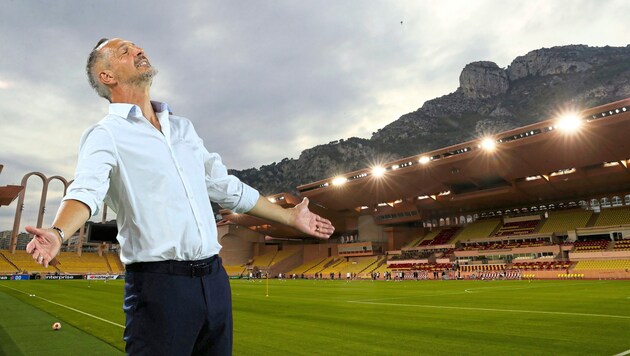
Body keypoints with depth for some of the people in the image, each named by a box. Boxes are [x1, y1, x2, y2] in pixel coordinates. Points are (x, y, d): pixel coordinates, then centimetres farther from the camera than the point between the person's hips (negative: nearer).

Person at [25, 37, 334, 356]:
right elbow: (86, 190, -18)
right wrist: (57, 233, -40)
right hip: (159, 283, -5)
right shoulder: (106, 134, 0)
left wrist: (290, 217, 22)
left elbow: (227, 187, 20)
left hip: (215, 278, 6)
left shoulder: (183, 127, 17)